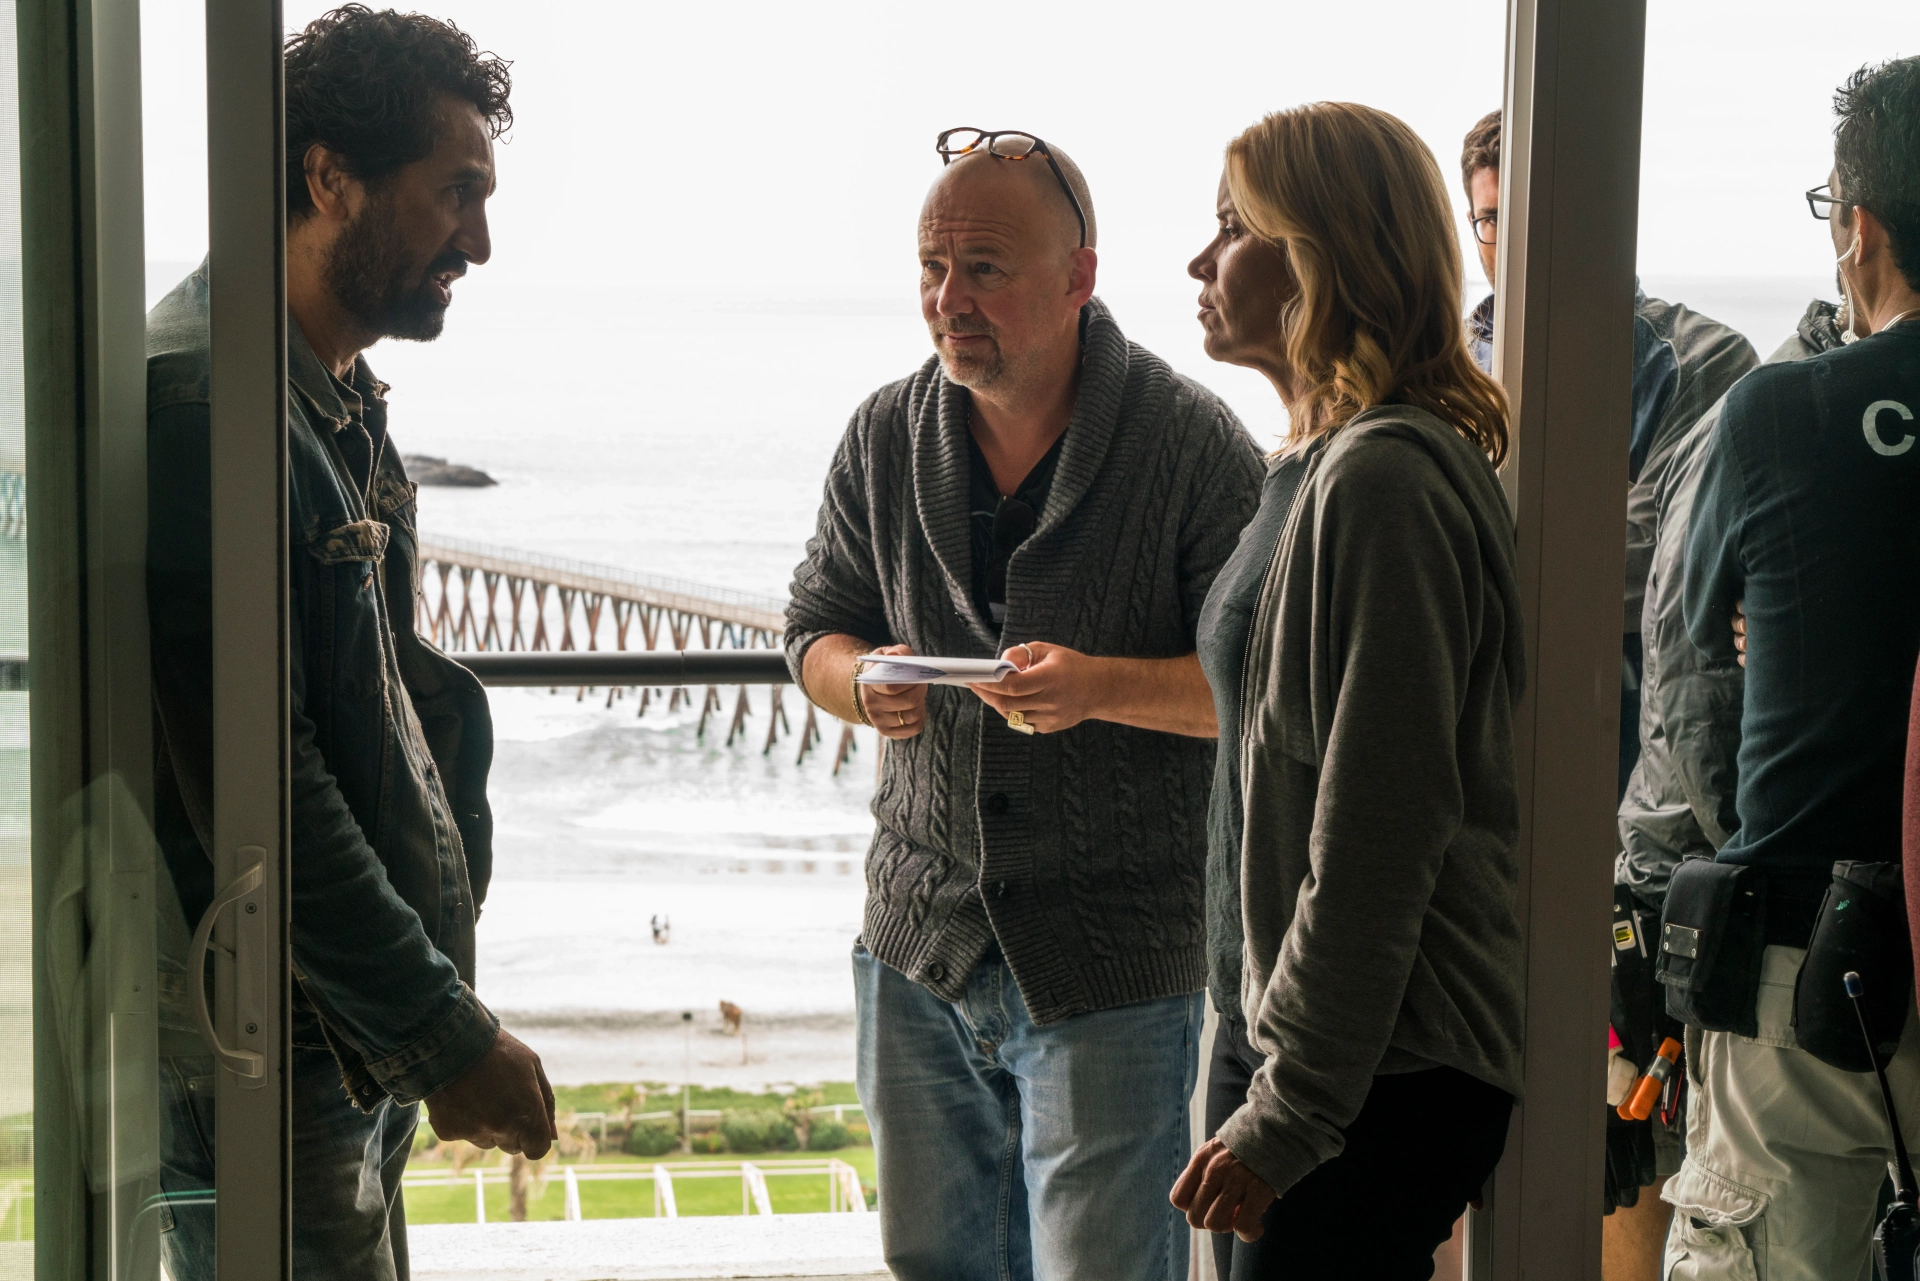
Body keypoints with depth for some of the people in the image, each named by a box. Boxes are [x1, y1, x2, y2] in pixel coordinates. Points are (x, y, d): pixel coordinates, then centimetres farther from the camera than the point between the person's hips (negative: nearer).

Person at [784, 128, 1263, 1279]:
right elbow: (816, 628, 13)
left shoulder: (1192, 444, -11)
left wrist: (1102, 685, -26)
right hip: (922, 942, 5)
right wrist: (860, 682, -11)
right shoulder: (888, 435, 4)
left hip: (1112, 967, -5)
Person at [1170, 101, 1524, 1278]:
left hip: (1380, 1080, -9)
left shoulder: (1384, 483, -18)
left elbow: (1378, 839, -21)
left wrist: (1289, 1112, -19)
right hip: (1282, 1027, 10)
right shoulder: (1322, 466, 13)